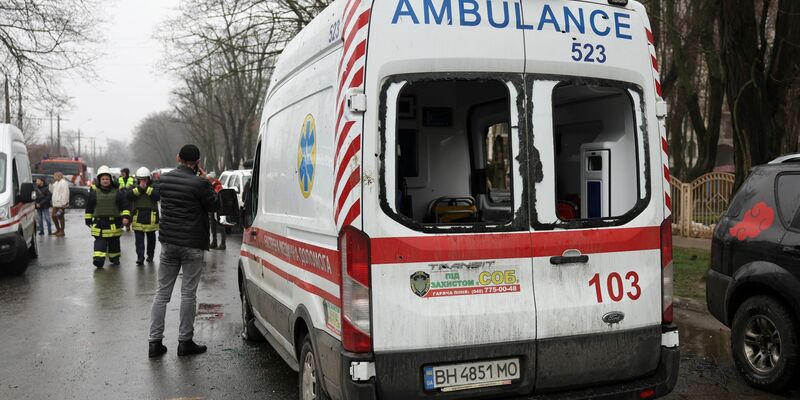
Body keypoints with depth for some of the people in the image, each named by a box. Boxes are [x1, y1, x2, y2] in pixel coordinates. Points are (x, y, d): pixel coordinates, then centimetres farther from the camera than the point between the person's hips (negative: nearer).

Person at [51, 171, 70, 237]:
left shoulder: (63, 183, -15)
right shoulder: (56, 183, 16)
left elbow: (65, 194, -20)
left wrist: (63, 203, -22)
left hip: (61, 204, -10)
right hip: (55, 203, 10)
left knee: (60, 217, -2)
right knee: (53, 216, 12)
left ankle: (62, 231, 7)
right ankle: (58, 229, 24)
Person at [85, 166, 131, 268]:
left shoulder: (118, 193, 3)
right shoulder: (93, 193, 5)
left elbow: (124, 206, 2)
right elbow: (89, 208, 11)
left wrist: (126, 217, -10)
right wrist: (88, 220, 10)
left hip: (114, 222, 1)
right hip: (99, 222, 0)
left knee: (114, 242, 10)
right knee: (100, 241, -10)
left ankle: (114, 258, 23)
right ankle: (98, 259, -18)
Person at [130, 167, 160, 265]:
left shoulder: (154, 187, 1)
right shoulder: (134, 187, 6)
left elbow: (157, 196, -18)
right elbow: (128, 196, -12)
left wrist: (147, 188, -17)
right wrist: (139, 188, -18)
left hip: (151, 217, 0)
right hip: (138, 217, 0)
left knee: (151, 238, 13)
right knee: (139, 238, -5)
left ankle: (150, 255, 27)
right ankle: (140, 257, -6)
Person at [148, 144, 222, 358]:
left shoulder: (164, 179, 4)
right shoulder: (199, 184, -15)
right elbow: (214, 205, -4)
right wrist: (209, 185, 8)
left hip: (168, 242, 5)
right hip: (192, 245, -5)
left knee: (162, 292, 11)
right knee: (188, 294, 3)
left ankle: (155, 341, 11)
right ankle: (185, 342, 10)